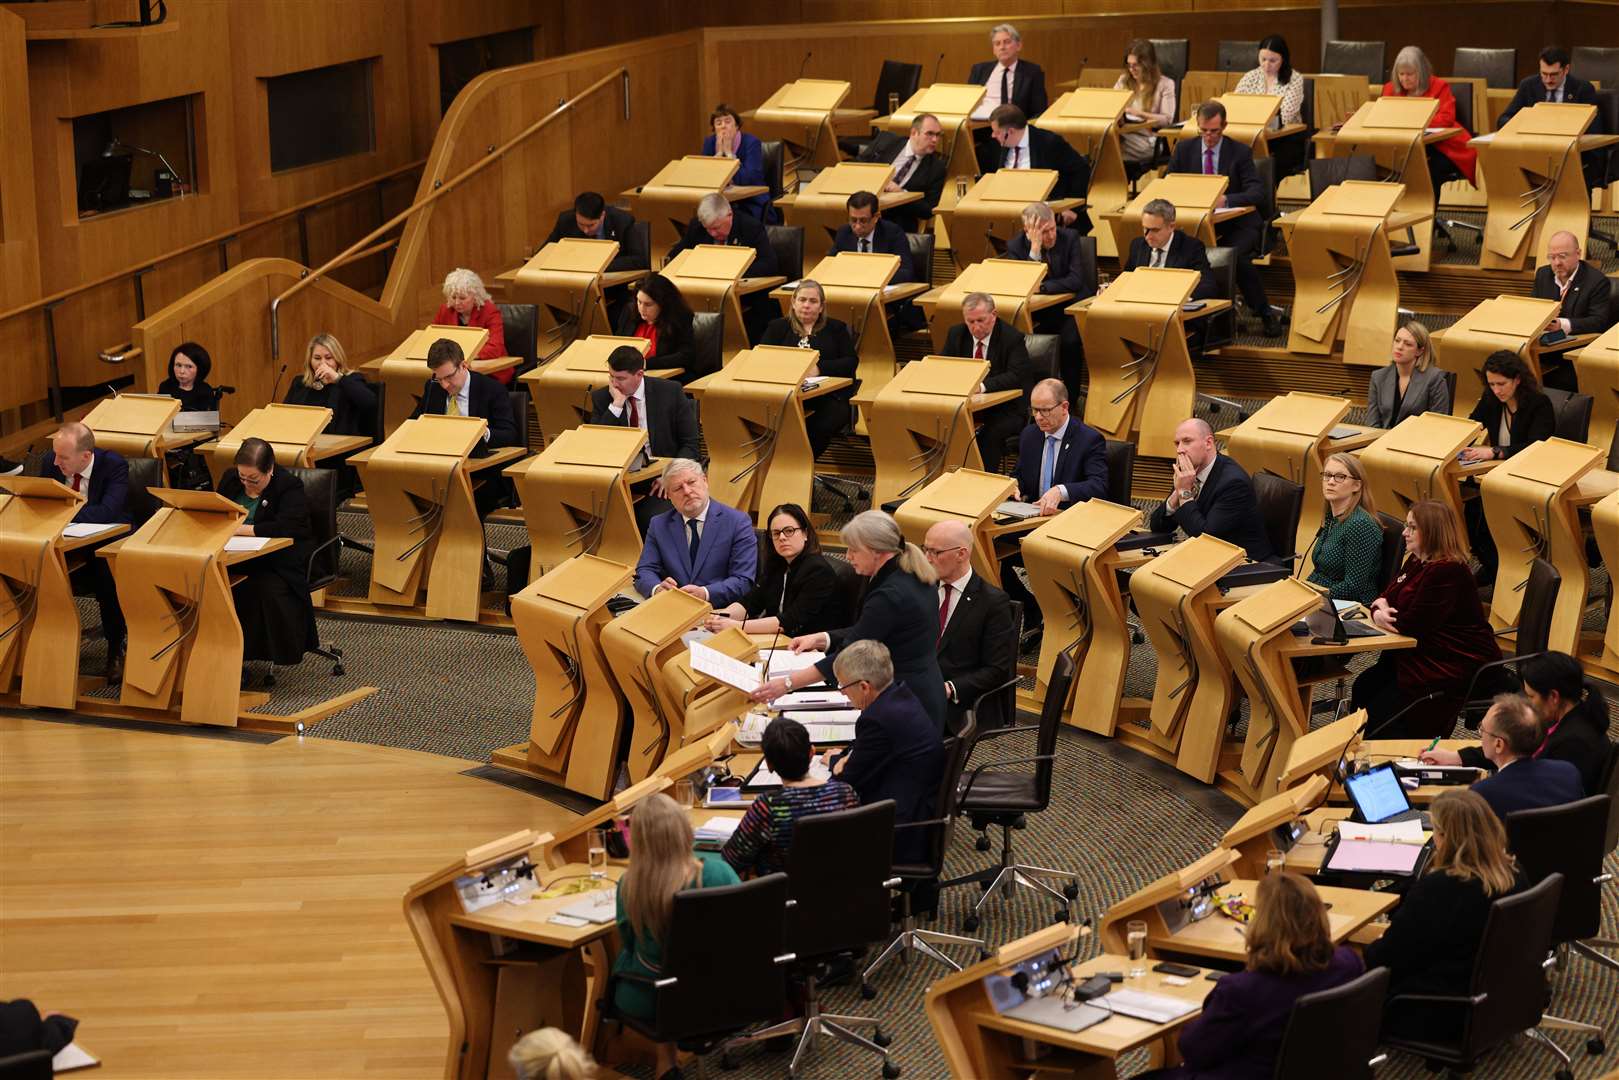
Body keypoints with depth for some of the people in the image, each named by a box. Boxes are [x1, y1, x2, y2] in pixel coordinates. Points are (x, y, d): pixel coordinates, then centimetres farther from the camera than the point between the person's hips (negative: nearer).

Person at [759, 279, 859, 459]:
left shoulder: (836, 328, 22)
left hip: (827, 392, 0)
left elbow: (851, 362, 8)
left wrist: (818, 369, -9)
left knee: (836, 414, -36)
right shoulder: (777, 327, 24)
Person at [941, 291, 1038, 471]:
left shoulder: (1012, 338, -12)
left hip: (1007, 408, -4)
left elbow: (1016, 376, -23)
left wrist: (983, 386, -38)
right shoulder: (956, 334, 3)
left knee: (991, 433, -34)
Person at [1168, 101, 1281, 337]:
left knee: (1236, 256, -33)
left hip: (1237, 224, -3)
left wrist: (1226, 200, -31)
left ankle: (1266, 313, -15)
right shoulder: (1184, 149, 7)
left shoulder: (1240, 152, -2)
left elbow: (1257, 192, -12)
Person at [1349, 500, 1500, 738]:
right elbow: (1386, 596, 17)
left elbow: (1412, 625, -24)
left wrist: (1382, 613, -5)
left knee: (1382, 710, -13)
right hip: (1423, 654, 11)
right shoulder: (1417, 561, 10)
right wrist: (1380, 608, -8)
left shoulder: (1447, 572, -23)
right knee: (1363, 687, 2)